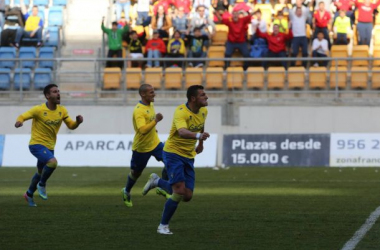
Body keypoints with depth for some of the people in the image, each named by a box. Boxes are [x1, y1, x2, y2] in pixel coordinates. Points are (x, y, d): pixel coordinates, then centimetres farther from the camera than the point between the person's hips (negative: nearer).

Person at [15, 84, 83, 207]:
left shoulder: (62, 110, 1)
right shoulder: (39, 110, -16)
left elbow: (71, 125, 5)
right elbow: (22, 117, -13)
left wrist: (78, 121, -17)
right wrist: (19, 122, -37)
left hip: (49, 147, 7)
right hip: (37, 145, -7)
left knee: (41, 173, 20)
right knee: (53, 162, -30)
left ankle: (29, 194, 43)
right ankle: (42, 185, -6)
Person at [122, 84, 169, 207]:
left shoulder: (150, 105, 0)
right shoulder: (139, 111, -28)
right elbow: (142, 130, -39)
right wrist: (156, 121, -43)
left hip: (155, 143, 7)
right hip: (141, 147, -7)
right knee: (136, 173, 11)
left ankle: (163, 188, 6)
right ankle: (126, 192, 37)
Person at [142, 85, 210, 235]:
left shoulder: (203, 111, 0)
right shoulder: (181, 112, -24)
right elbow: (182, 132, -44)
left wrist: (200, 144, 29)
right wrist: (198, 135, -61)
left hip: (188, 157, 7)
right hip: (174, 153, -7)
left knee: (187, 196, 2)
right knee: (180, 192, -18)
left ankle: (157, 182, 27)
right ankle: (163, 226, -1)